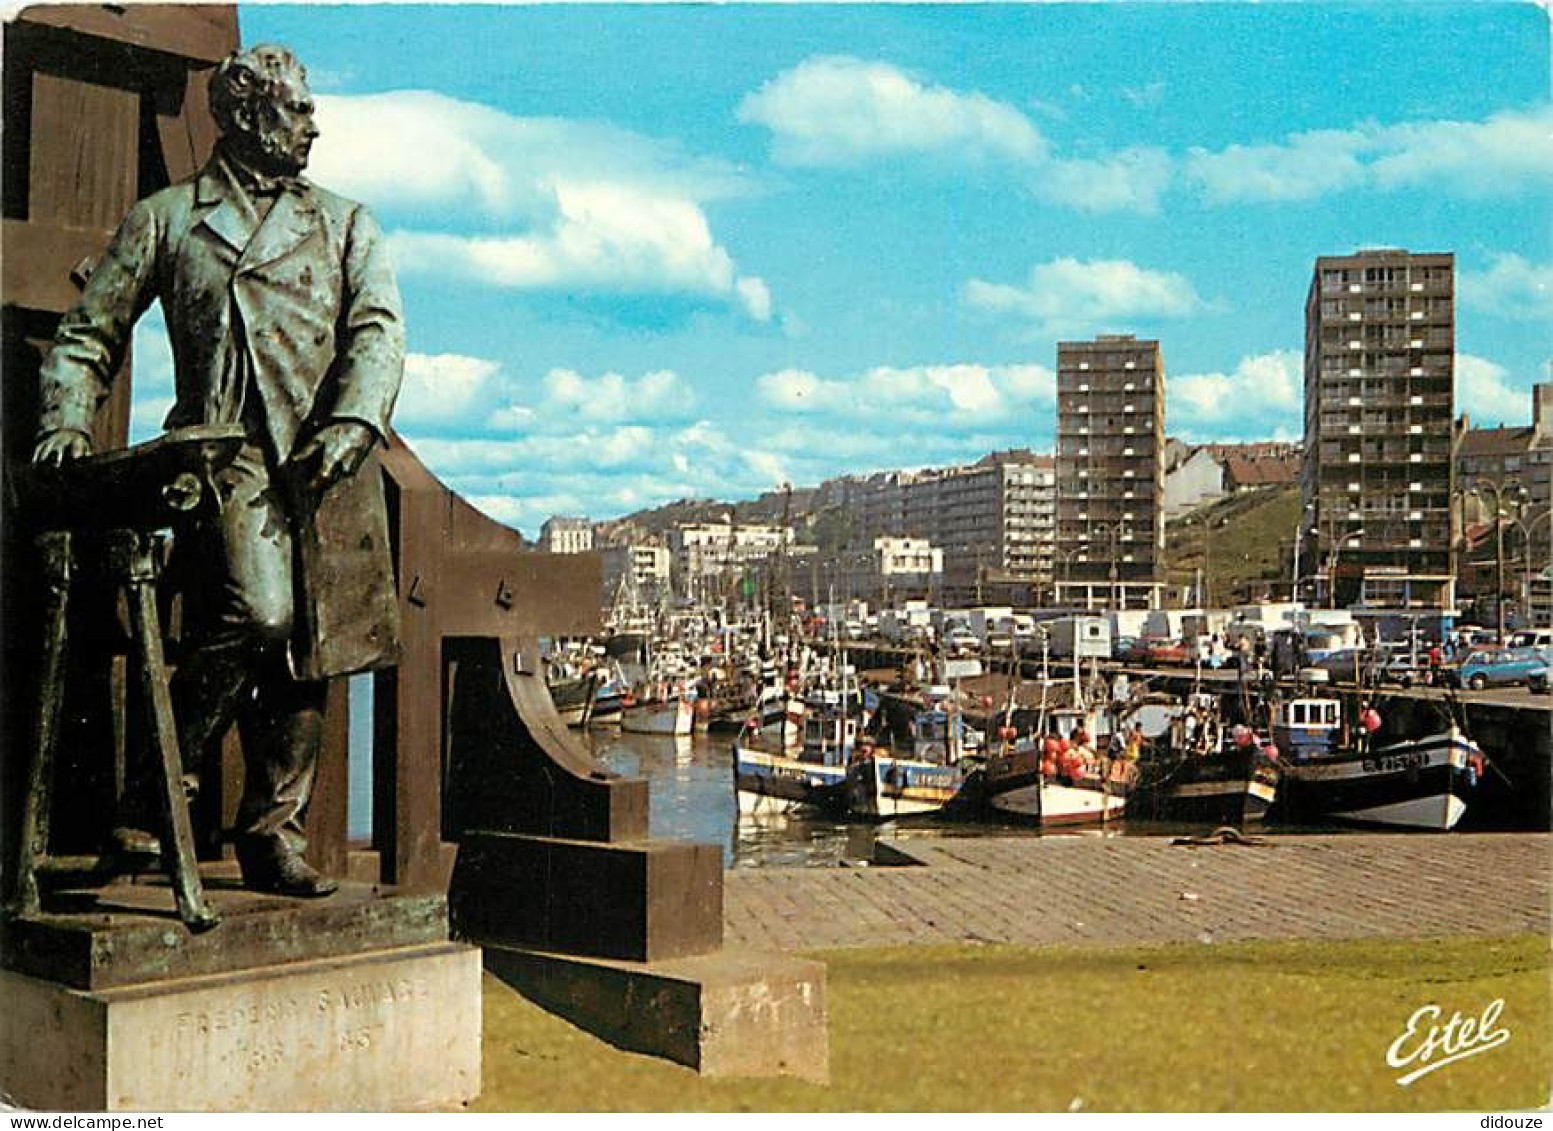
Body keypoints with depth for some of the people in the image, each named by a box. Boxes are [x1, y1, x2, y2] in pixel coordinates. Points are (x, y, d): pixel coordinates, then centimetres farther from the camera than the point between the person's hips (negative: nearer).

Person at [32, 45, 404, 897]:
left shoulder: (343, 223, 19)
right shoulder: (165, 219, 15)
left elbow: (378, 328, 4)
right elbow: (88, 334, 17)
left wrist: (353, 423, -13)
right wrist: (67, 419, -1)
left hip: (327, 462, 3)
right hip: (229, 450, -3)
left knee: (307, 650, 1)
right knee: (254, 618, -22)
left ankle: (273, 834, 11)